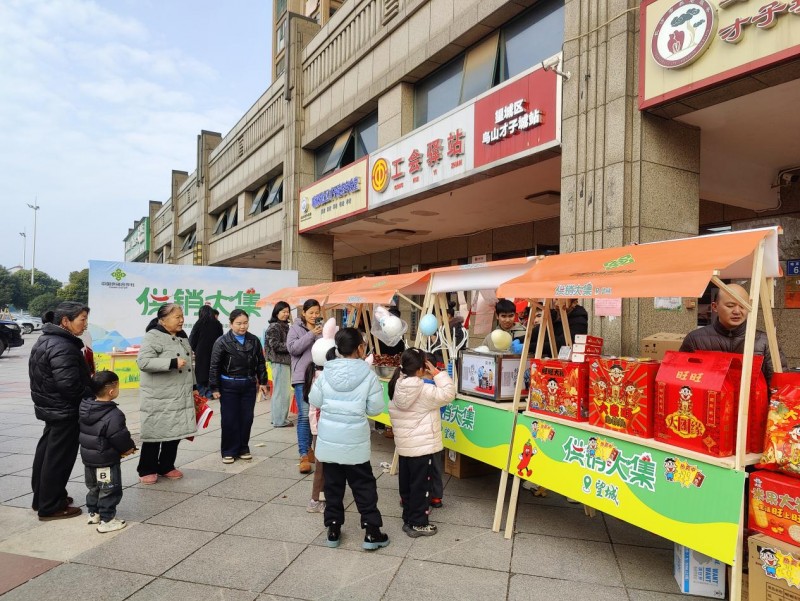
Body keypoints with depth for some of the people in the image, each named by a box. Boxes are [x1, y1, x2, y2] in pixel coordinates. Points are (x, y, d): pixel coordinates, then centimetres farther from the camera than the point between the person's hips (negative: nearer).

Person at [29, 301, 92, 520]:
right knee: (58, 458, 1)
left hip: (51, 408, 10)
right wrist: (91, 397, -13)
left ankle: (41, 498, 34)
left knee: (46, 453, 20)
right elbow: (69, 384, -29)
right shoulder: (63, 347, -24)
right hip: (65, 412, -10)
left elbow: (40, 377, 16)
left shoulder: (46, 340, 9)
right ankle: (51, 506, 12)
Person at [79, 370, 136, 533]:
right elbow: (120, 437, -22)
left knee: (93, 487, 24)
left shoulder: (84, 407, -4)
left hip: (88, 458, 8)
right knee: (110, 490, 6)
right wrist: (129, 448, -4)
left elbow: (84, 433, 8)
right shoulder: (113, 415, -28)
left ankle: (93, 513, 36)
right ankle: (106, 520, 11)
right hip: (107, 461, -8)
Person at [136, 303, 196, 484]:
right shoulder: (153, 336, -12)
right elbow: (143, 361, -23)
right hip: (158, 398, -7)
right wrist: (172, 362, -28)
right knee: (155, 434, 3)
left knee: (175, 432, 12)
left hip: (180, 397, 7)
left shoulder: (182, 337, 13)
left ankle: (167, 466, 27)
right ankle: (147, 469, 19)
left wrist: (193, 386, 20)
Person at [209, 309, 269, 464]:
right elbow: (214, 366, -6)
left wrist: (263, 382, 7)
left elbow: (261, 363, 9)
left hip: (249, 385, 3)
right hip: (229, 386, -3)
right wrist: (214, 388, -8)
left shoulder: (254, 340, 2)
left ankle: (243, 449, 23)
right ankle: (228, 451, 15)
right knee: (229, 419, 3)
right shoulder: (222, 342, -8)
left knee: (247, 418, 8)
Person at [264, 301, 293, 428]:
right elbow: (275, 345, -17)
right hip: (280, 362, -9)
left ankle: (278, 418, 22)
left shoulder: (284, 326, 17)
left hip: (286, 361, 9)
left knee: (281, 391, 14)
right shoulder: (274, 327, -10)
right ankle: (280, 420, 0)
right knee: (282, 391, -6)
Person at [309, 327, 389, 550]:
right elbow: (376, 408, -8)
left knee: (333, 484, 16)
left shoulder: (326, 372, -6)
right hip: (355, 441, -2)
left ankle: (333, 529, 25)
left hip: (328, 439, 3)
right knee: (363, 486, 11)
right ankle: (372, 532, 16)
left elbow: (314, 400, 3)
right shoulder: (368, 374, -13)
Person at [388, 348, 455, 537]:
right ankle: (417, 524, 13)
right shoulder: (424, 391, -21)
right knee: (420, 485, 4)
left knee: (406, 483, 17)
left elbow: (394, 414, 8)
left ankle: (408, 518, 30)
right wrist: (437, 373, -13)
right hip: (422, 446, -7)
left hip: (404, 445, 7)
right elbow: (448, 394, -16)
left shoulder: (397, 387, 1)